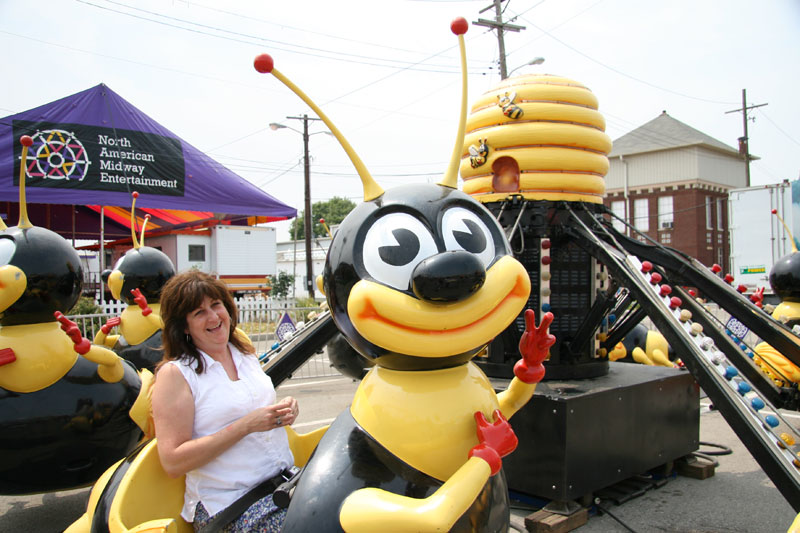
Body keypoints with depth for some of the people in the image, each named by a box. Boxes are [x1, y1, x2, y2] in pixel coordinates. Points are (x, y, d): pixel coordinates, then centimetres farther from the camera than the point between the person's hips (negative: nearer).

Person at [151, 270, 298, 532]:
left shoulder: (244, 351, 12)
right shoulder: (175, 373, -6)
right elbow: (172, 462, -13)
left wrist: (285, 410, 2)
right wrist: (247, 425, -18)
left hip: (285, 481, 6)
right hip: (230, 507, -6)